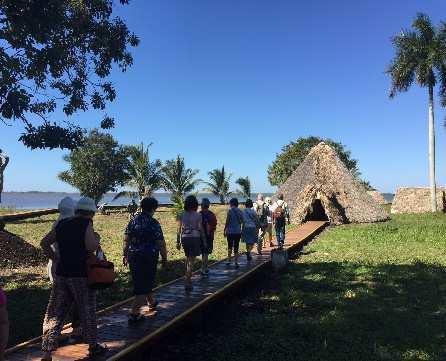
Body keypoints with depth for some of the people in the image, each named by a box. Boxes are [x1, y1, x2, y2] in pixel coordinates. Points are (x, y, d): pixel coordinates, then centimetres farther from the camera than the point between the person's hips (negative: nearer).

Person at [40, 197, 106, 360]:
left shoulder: (62, 224, 9)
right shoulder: (86, 223, -11)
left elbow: (44, 243, 14)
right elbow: (91, 246, -22)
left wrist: (55, 259, 14)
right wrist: (97, 240, -2)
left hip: (61, 274, 5)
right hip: (81, 275, -5)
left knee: (54, 314, 12)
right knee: (87, 312, 11)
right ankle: (93, 347, 27)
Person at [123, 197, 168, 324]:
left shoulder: (133, 220, 3)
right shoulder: (153, 223, -13)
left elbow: (126, 240, 5)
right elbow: (160, 244, -12)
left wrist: (125, 254, 14)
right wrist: (164, 258, -2)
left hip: (133, 256, 6)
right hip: (149, 257, -6)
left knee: (139, 281, 22)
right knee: (144, 285, 4)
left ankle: (151, 303, 43)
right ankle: (134, 314, 2)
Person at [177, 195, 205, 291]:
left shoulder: (182, 215, 3)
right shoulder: (198, 215, -7)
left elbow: (179, 230, 4)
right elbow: (201, 229, -6)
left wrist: (178, 242, 11)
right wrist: (204, 241, 3)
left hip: (184, 238, 4)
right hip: (194, 238, -4)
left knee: (188, 258, 22)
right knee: (191, 260, -1)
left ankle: (188, 278, 30)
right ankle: (187, 282, -5)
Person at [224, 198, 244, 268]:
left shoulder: (230, 210, -9)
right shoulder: (240, 211, 4)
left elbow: (227, 222, -9)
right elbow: (241, 222, 9)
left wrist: (225, 230, -1)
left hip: (230, 231, -3)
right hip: (238, 231, 3)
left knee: (230, 246, 15)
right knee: (236, 247, 7)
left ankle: (229, 260, 14)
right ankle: (236, 262, 3)